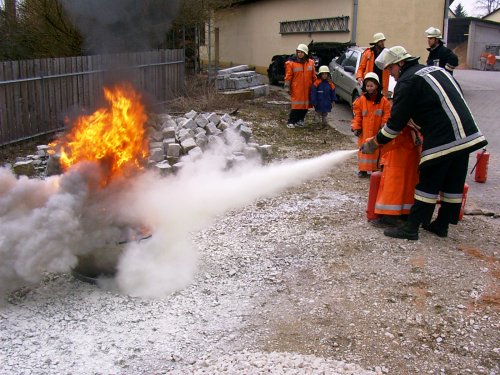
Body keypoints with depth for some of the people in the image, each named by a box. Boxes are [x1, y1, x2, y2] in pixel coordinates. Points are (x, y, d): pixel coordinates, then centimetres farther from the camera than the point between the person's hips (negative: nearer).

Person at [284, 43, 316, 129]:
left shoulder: (310, 62, 8)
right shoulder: (291, 63, -4)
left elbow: (313, 76, 14)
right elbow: (288, 76, -3)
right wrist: (287, 87, -6)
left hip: (307, 89, 5)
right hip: (296, 89, -4)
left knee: (305, 105, 9)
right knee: (296, 105, -7)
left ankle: (300, 120, 24)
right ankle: (291, 122, 2)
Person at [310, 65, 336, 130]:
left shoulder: (330, 83, 1)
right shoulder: (317, 83, -11)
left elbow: (333, 93, 9)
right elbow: (313, 94, -10)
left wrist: (333, 101, 6)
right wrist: (314, 102, -13)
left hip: (327, 104, 3)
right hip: (319, 104, -3)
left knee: (325, 114, 15)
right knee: (318, 114, 7)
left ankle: (324, 123, 24)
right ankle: (319, 124, 14)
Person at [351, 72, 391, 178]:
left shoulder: (383, 100, -2)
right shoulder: (361, 100, -1)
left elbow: (387, 115, -1)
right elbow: (357, 115, 1)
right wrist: (356, 127, -5)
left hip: (377, 132, 0)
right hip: (364, 131, 0)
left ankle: (376, 169, 16)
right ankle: (363, 169, 12)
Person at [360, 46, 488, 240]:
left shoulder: (407, 82, -6)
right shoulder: (437, 70, 20)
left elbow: (396, 121, -7)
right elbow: (457, 98, 22)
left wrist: (375, 142, 5)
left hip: (442, 141, -8)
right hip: (467, 135, 8)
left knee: (428, 184, -2)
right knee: (453, 185, 13)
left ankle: (411, 228, 5)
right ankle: (442, 225, 24)